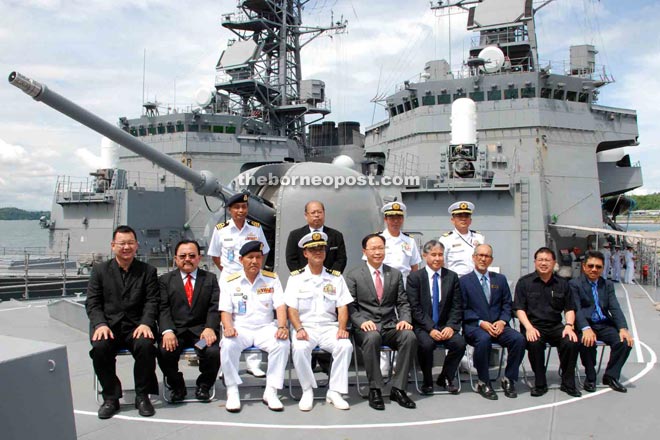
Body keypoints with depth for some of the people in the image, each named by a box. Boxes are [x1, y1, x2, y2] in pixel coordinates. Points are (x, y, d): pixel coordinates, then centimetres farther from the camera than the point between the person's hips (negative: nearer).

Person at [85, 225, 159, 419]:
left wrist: (145, 323, -17)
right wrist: (100, 324, -14)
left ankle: (142, 396, -10)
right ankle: (111, 397, -9)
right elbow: (92, 302, 5)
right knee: (100, 347, -30)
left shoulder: (148, 271, 10)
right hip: (108, 325, 1)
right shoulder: (100, 270, 12)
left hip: (136, 326, -1)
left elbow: (152, 302, 2)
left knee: (145, 345, -31)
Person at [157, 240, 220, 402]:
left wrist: (209, 328, -17)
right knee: (165, 352, -29)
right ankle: (177, 387, 2)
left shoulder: (210, 279, 13)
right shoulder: (165, 280, 13)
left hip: (201, 329, 0)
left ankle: (204, 386, 5)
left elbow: (214, 307, 2)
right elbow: (163, 309, 1)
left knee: (214, 352, -27)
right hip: (175, 330, 0)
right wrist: (167, 331, -17)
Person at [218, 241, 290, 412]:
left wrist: (282, 327, -19)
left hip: (266, 327, 1)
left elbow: (280, 306, -1)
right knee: (228, 345, -32)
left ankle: (271, 392, -17)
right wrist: (228, 327, -21)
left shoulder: (272, 279, 7)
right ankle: (232, 392, -15)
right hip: (240, 328, -1)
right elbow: (226, 310, 0)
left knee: (283, 343, -28)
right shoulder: (230, 282, 5)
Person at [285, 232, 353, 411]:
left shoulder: (336, 277, 11)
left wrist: (342, 328, -13)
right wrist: (299, 329, -17)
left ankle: (335, 391, -13)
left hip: (330, 327, 2)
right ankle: (307, 390, -11)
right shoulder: (296, 277, 7)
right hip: (305, 327, -1)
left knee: (346, 346, -28)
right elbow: (292, 309, 0)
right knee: (299, 348, -32)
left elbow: (342, 307, 5)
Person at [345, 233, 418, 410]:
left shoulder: (395, 274, 14)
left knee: (409, 336, -28)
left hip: (390, 326, 3)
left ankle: (398, 389, -18)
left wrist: (404, 319, -8)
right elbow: (350, 306, -1)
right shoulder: (353, 275, 4)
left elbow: (402, 303, 12)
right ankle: (375, 390, -22)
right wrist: (362, 321, -18)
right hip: (366, 327, -3)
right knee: (372, 338, -37)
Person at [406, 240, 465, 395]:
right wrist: (430, 329, -17)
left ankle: (446, 378, 3)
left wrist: (450, 326, -11)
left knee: (460, 343, -25)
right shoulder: (414, 277, -1)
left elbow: (457, 306, 6)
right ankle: (427, 381, -3)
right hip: (423, 326, -3)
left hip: (445, 326, 3)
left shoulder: (452, 277, 9)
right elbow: (415, 308, -7)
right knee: (426, 344, -32)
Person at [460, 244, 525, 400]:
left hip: (497, 325, 4)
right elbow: (464, 309, -2)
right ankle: (483, 383, -16)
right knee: (484, 339, -37)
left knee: (519, 339, -25)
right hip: (474, 326, -4)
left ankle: (509, 379, -4)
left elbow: (507, 304, 12)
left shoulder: (500, 279, 17)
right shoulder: (464, 281, 4)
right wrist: (481, 323, -15)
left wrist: (502, 321, -6)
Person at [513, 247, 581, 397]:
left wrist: (569, 325, -7)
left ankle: (568, 384, -4)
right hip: (533, 326, -3)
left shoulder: (562, 284, 13)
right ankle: (540, 384, -13)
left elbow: (569, 309, 12)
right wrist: (529, 327, -17)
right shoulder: (524, 282, 4)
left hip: (555, 326, 3)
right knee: (534, 343, -34)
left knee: (571, 342, -26)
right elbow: (519, 309, -2)